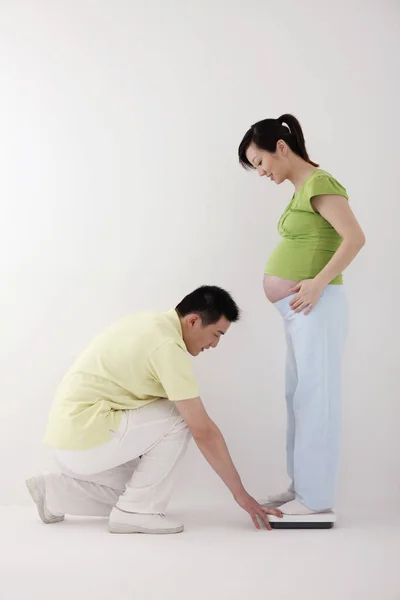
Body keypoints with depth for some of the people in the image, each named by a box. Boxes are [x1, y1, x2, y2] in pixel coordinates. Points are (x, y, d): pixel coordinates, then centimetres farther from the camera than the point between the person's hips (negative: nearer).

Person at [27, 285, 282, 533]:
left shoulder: (151, 323, 11)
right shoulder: (168, 345, -18)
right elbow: (203, 431, -17)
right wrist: (241, 493, -10)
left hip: (73, 434, 10)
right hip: (87, 438, -10)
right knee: (179, 419, -11)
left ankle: (53, 492, 20)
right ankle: (136, 511, -4)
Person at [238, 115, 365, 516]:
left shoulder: (319, 183, -12)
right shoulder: (302, 189, 14)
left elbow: (355, 238, -20)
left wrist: (318, 283, -20)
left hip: (316, 307, -9)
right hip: (299, 310, 9)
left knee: (315, 397, -4)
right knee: (299, 398, 13)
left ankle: (315, 497, 5)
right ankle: (301, 487, 23)